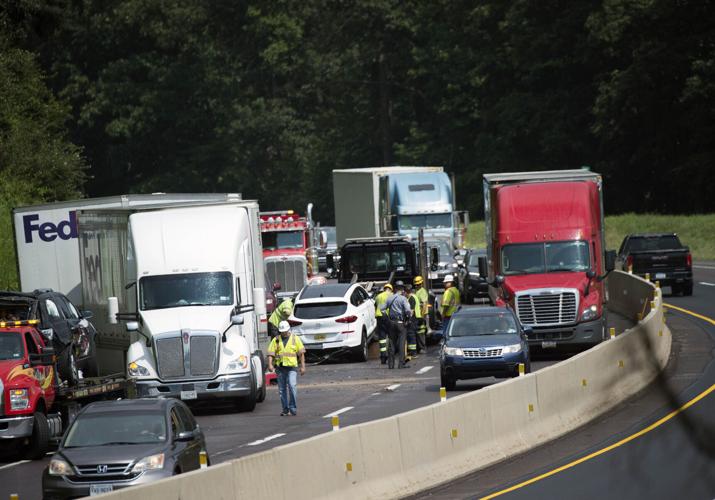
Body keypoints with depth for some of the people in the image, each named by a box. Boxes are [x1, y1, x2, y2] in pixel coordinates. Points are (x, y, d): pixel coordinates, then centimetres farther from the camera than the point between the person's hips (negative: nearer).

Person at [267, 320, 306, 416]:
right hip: (280, 367, 3)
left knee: (292, 386, -17)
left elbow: (301, 353, 7)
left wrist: (303, 366, 1)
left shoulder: (295, 339, 6)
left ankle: (293, 408, -11)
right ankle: (285, 409, 14)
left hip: (292, 366, -3)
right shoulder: (276, 340, 9)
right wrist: (270, 364, -12)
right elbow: (271, 353, 3)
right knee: (282, 389, 5)